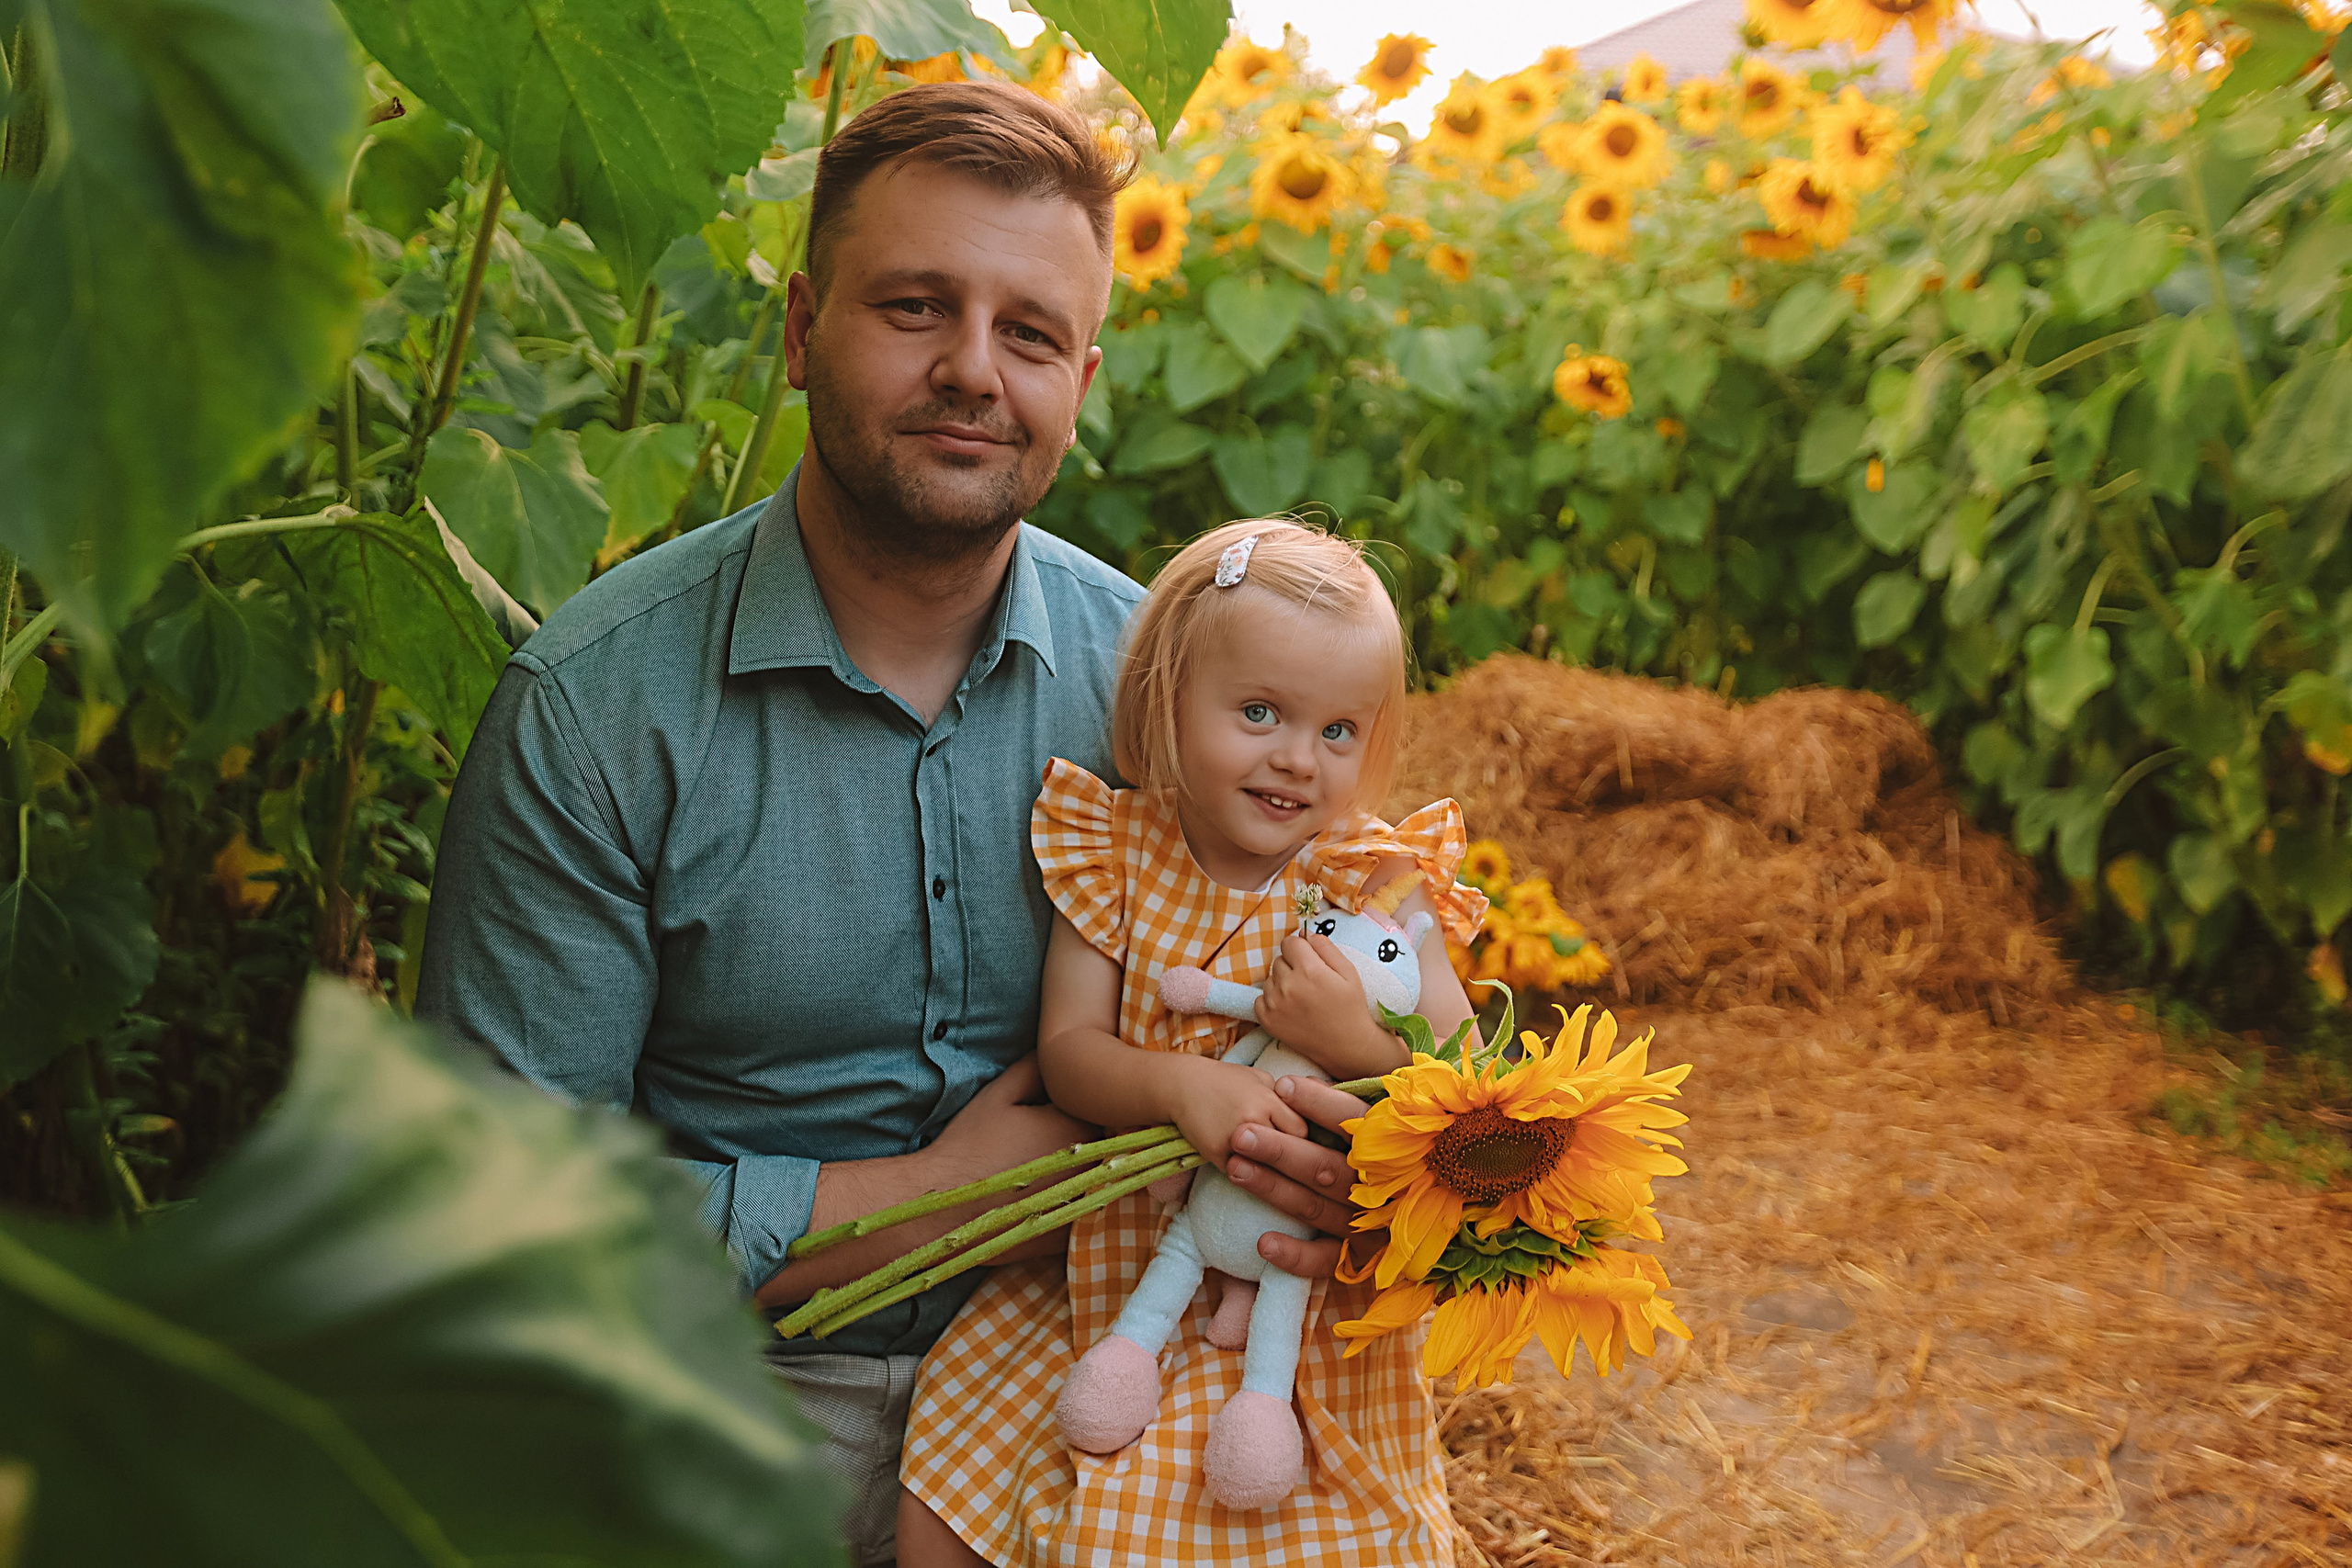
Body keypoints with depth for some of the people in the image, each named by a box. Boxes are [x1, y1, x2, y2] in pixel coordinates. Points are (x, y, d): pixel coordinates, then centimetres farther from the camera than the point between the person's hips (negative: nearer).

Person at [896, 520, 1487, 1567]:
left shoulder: (1377, 882, -10)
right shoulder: (1116, 854, -4)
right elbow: (1065, 1047, -8)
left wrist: (1354, 1040, -29)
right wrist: (1178, 1083, -26)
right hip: (1120, 1262, 2)